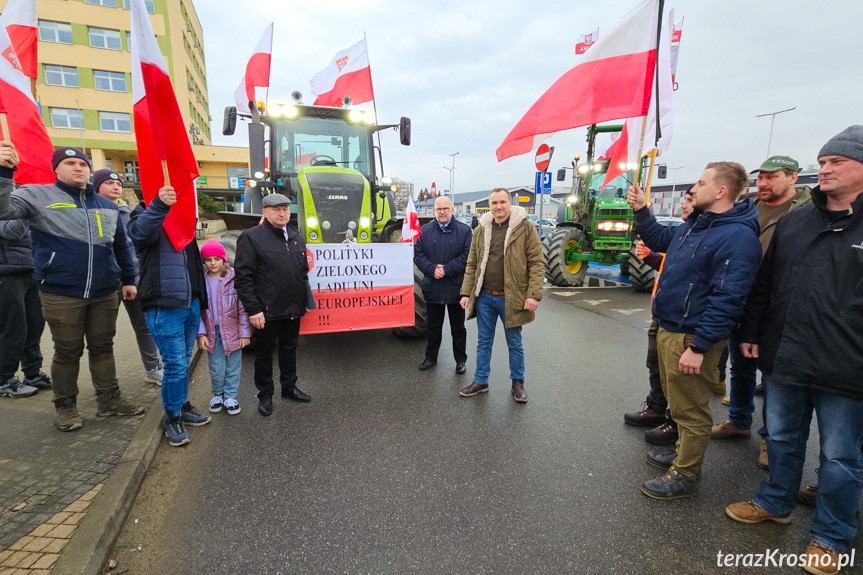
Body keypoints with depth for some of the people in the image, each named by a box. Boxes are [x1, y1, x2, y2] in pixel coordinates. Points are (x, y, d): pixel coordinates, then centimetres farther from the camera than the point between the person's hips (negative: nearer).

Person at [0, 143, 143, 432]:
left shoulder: (107, 206, 14)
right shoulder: (38, 195, 2)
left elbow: (121, 246, 18)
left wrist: (128, 279, 16)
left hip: (105, 293, 4)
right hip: (61, 294, -3)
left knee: (103, 347, 12)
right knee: (67, 351, 7)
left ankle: (108, 399, 24)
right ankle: (65, 406, 24)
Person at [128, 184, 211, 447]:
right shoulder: (143, 217, -3)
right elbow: (141, 231, -30)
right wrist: (158, 205, -48)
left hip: (190, 304, 7)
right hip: (163, 307, -7)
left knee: (184, 362, 18)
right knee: (176, 365, -4)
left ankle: (183, 407, 33)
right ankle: (172, 419, 13)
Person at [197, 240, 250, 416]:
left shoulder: (234, 279, -7)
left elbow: (243, 308, -6)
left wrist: (244, 333, -8)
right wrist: (201, 333, -4)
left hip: (232, 332, -2)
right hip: (212, 333, 2)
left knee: (233, 367, 8)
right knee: (216, 369, 10)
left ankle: (230, 396, 24)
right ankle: (217, 394, 31)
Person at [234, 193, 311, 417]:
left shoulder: (297, 238, 11)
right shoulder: (251, 237, -8)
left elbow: (304, 273, 17)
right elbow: (243, 277, -12)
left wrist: (306, 301, 12)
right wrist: (253, 309, -17)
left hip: (293, 308, 5)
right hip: (267, 310, -5)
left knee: (289, 348, 18)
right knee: (265, 353, 10)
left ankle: (289, 387, 35)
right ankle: (265, 396, 25)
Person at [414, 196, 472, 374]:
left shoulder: (464, 231, -1)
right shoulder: (425, 230, 6)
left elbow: (467, 256, -9)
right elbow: (418, 254, 1)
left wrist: (446, 269, -17)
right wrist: (432, 269, -15)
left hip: (456, 287, -2)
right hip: (432, 287, 2)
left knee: (458, 327, 11)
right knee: (433, 326, 15)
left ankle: (460, 360, 24)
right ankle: (431, 357, 30)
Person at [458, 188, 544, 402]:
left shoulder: (525, 228, -4)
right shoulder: (480, 231, 8)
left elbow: (537, 262, -7)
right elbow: (472, 265, 10)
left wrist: (533, 294, -15)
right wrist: (466, 293, 3)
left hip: (511, 297, -3)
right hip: (484, 296, 4)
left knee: (514, 343, 11)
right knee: (483, 342, 13)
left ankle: (518, 382, 29)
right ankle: (480, 381, 27)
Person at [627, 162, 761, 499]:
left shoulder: (737, 237, -20)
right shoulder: (695, 225, 10)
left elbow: (726, 300, -25)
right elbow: (661, 241, 28)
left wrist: (698, 347, -25)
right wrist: (641, 210, 16)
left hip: (692, 339, -9)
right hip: (669, 330, 10)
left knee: (690, 410, 6)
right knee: (677, 400, 23)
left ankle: (685, 477, 22)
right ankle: (683, 454, 43)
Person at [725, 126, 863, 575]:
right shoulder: (793, 222, 8)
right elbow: (764, 284, 11)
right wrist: (750, 333, 9)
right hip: (783, 360, 4)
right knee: (782, 438, 20)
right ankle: (775, 503, 41)